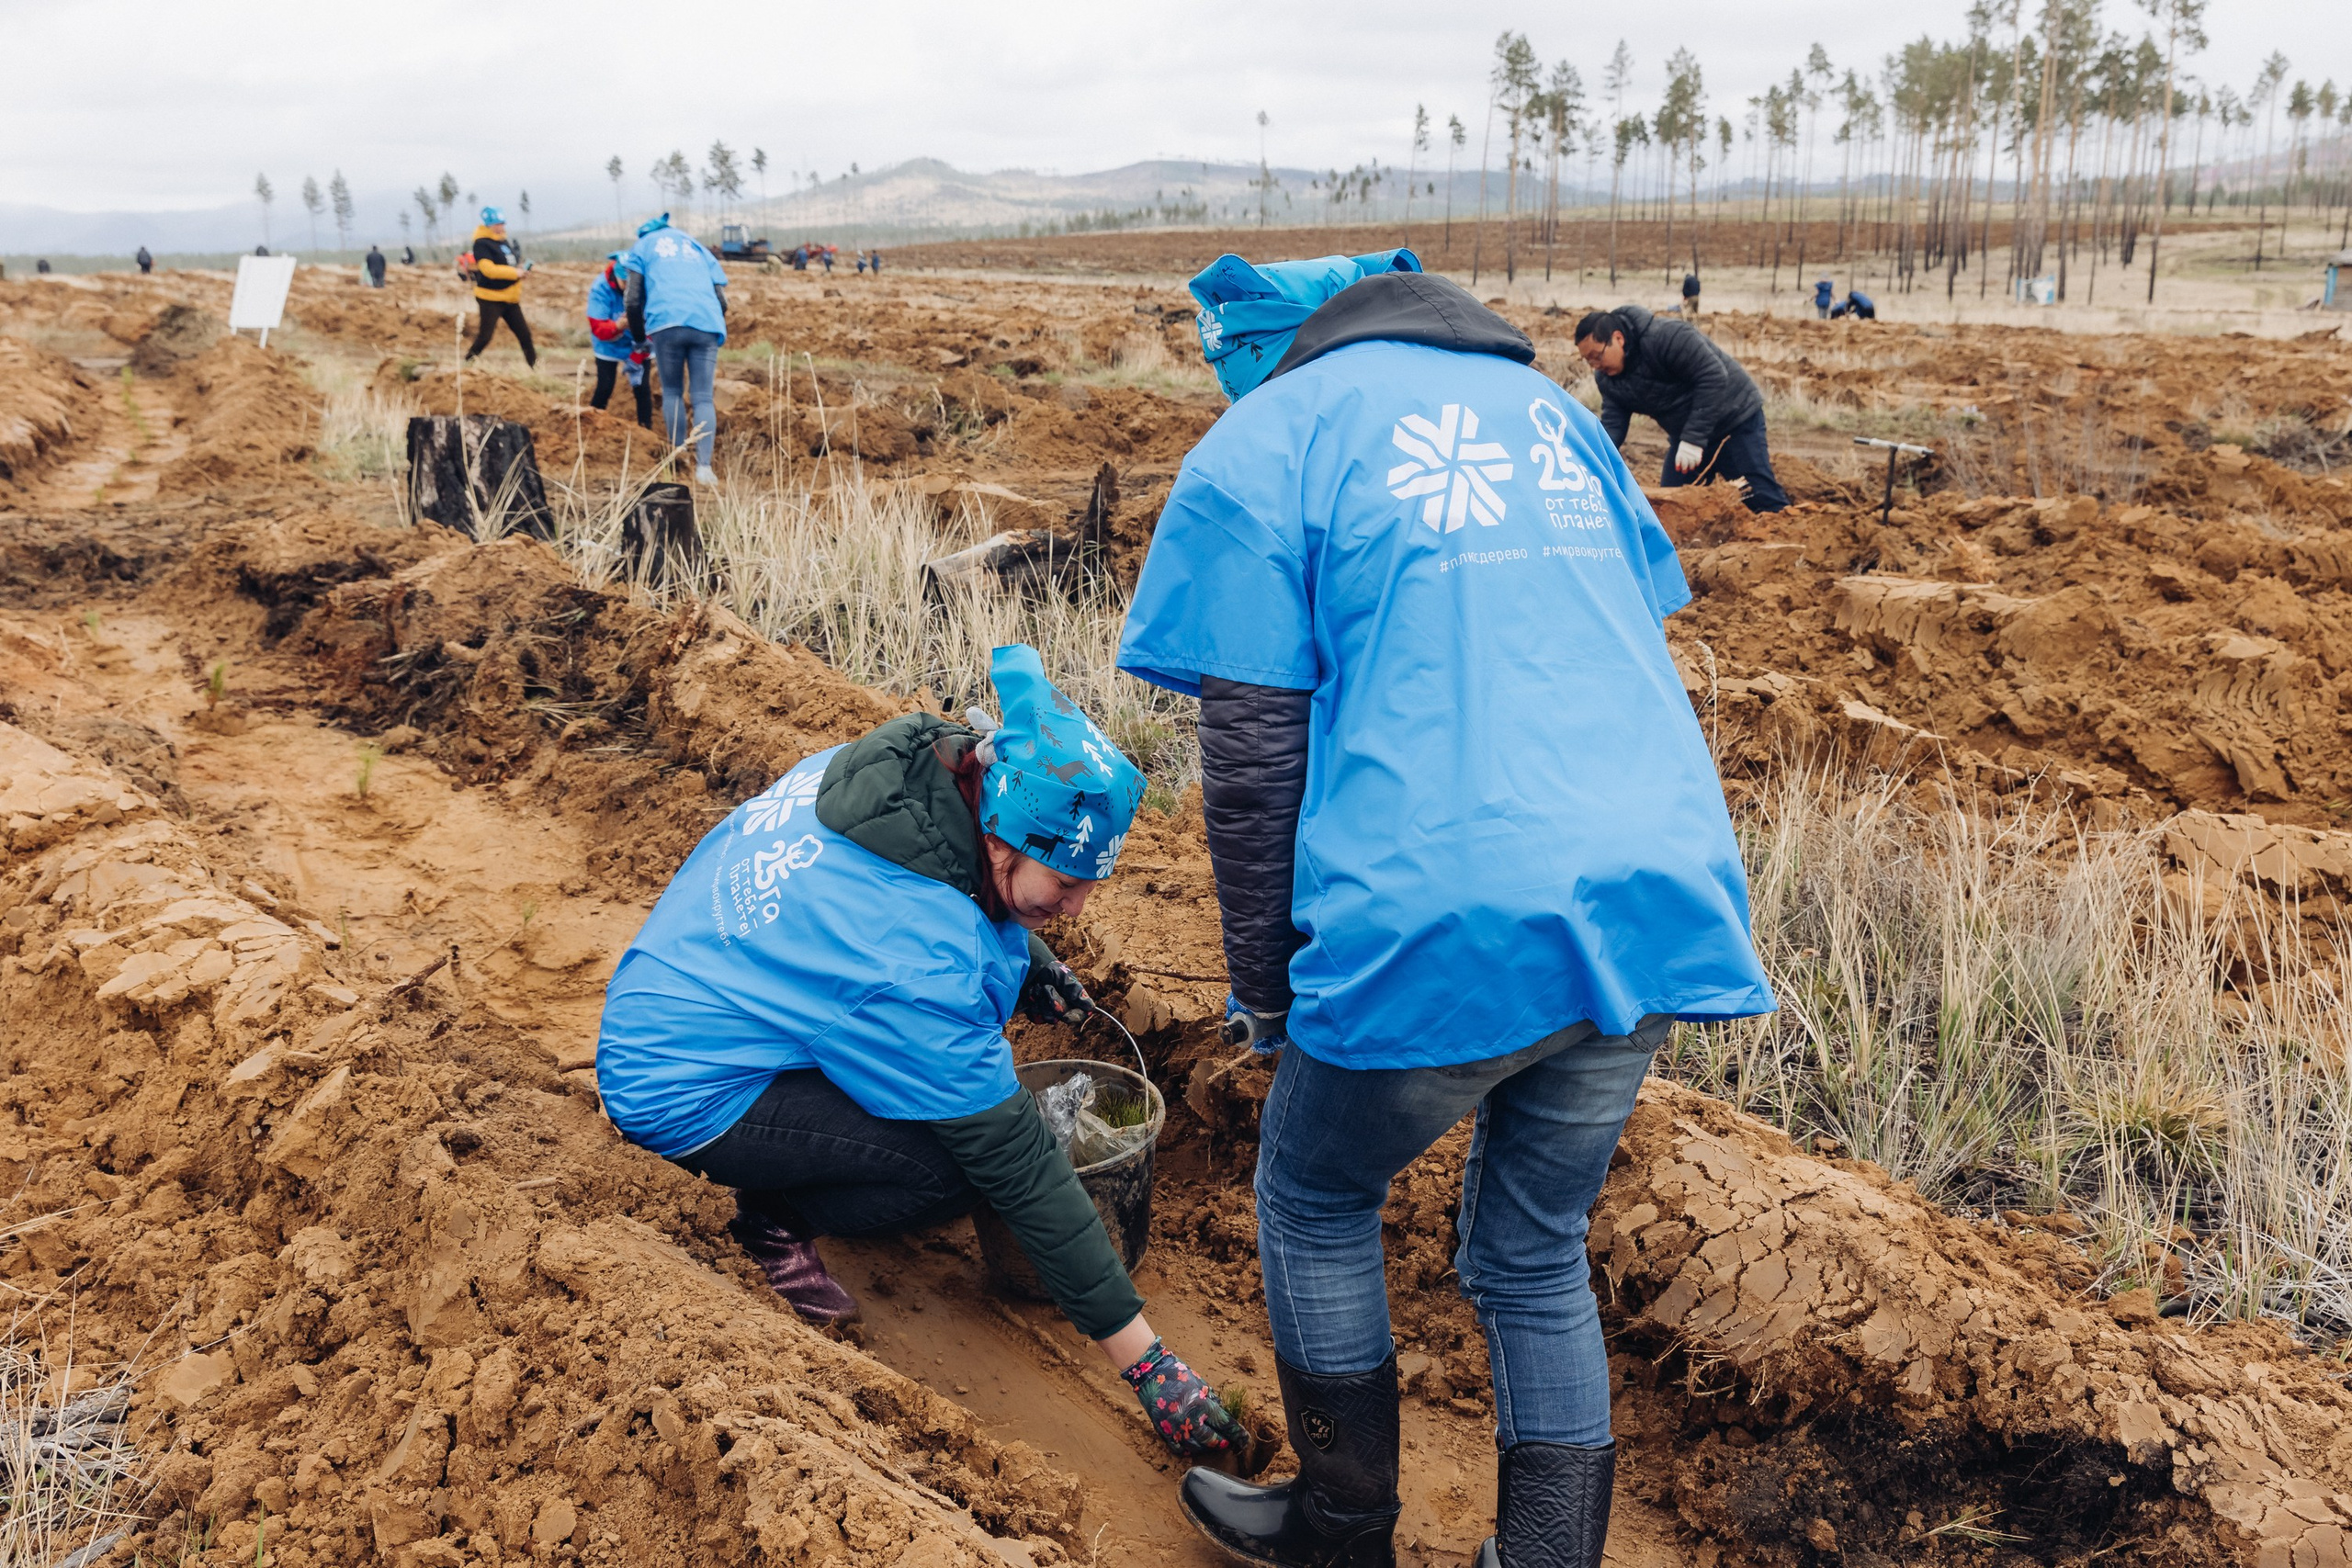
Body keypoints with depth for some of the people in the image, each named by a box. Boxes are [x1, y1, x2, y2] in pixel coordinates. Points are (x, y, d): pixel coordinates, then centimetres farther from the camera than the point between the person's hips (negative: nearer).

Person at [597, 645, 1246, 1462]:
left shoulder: (911, 759, -13)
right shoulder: (920, 959, -34)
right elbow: (1018, 1166, -28)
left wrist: (1027, 955, 1)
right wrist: (1146, 1360, -21)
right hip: (682, 1095, -9)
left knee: (994, 964, 4)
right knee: (966, 1164, -22)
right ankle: (774, 1218, 3)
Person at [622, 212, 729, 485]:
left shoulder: (642, 246, 23)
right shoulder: (697, 247, 31)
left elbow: (634, 300, 12)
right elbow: (722, 300, 21)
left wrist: (639, 338, 24)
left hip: (667, 322, -2)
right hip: (707, 324, 2)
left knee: (672, 392, 14)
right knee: (703, 397, 0)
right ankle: (704, 466, -14)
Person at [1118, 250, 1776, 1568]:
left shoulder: (1260, 444, 3)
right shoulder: (1550, 407, 21)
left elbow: (1253, 755, -3)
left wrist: (1266, 989, 7)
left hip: (1450, 923, -5)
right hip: (1661, 905, 6)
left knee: (1315, 1206, 21)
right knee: (1537, 1259, 22)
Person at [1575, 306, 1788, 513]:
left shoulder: (1666, 338, -28)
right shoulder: (1607, 378, -4)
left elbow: (1714, 377, -31)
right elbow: (1612, 424, -6)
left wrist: (1694, 438, -32)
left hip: (1736, 423, -7)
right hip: (1685, 436, 7)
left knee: (1762, 499, -9)